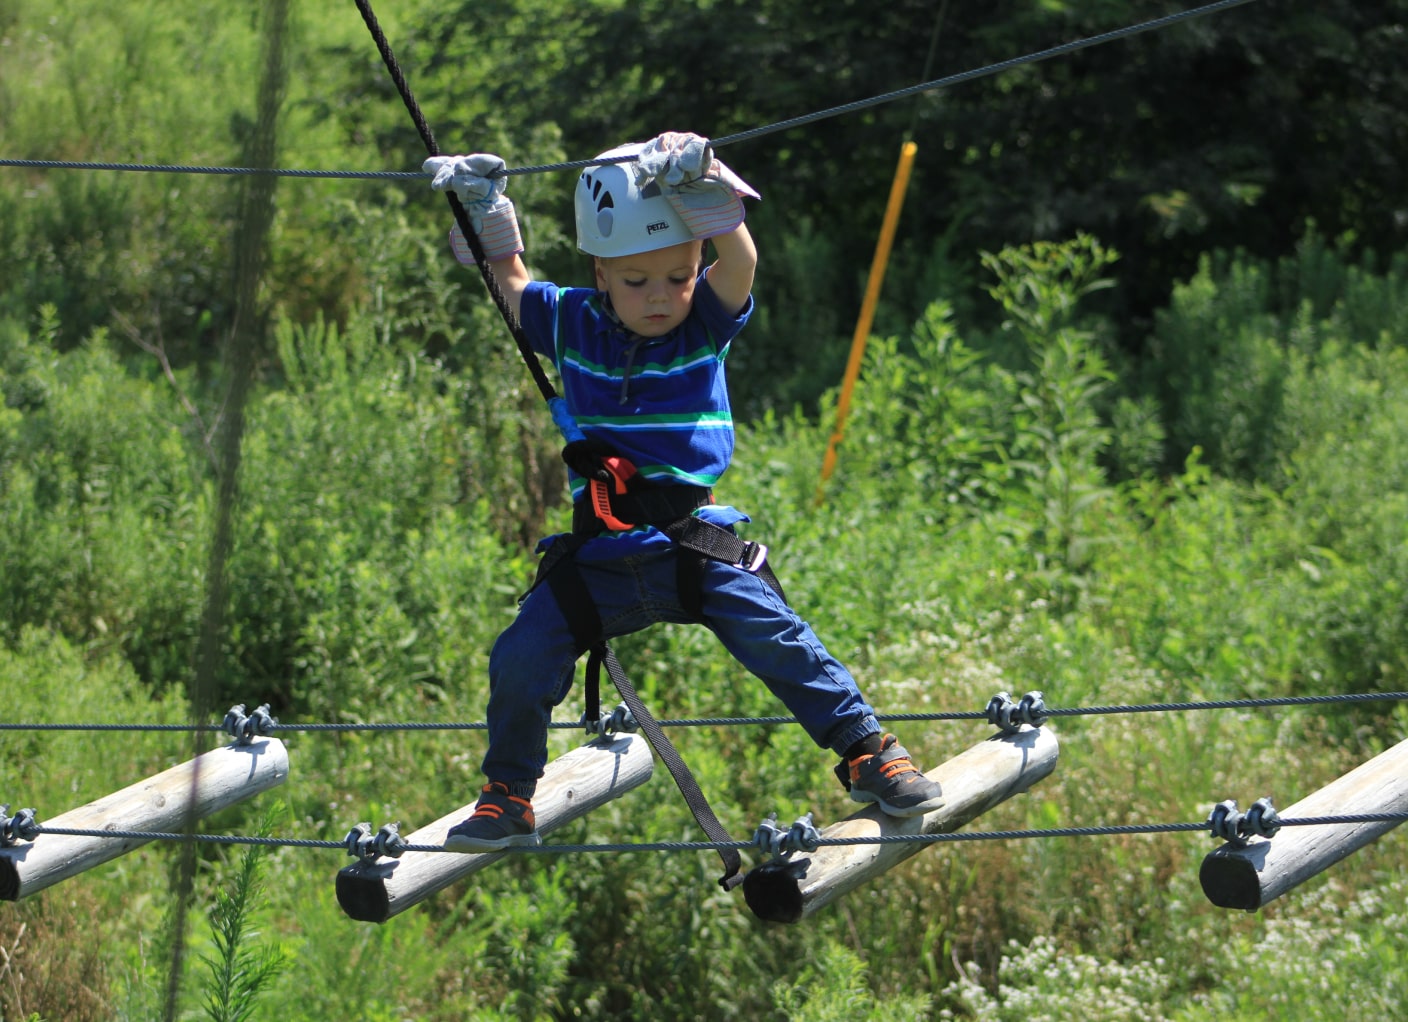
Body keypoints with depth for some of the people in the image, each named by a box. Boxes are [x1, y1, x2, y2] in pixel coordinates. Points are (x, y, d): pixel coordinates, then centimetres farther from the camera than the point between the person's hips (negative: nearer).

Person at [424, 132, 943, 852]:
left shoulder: (706, 322, -2)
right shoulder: (571, 325, 4)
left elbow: (739, 260, -21)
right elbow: (507, 278, 18)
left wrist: (702, 189, -36)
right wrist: (478, 210, 4)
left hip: (698, 547, -2)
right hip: (600, 560, 2)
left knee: (773, 636, -18)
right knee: (522, 656, -9)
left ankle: (864, 748, -2)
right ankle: (507, 797, 11)